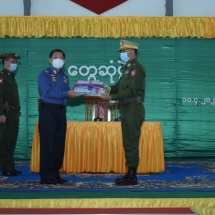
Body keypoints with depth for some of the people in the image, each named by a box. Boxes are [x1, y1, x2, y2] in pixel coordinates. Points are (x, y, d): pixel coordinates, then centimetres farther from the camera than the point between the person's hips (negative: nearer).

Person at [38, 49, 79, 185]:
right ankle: (46, 176, -3)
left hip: (61, 111, 7)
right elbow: (47, 92, -17)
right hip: (48, 110, -7)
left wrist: (75, 91, -6)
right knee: (48, 143, -7)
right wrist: (67, 93, -19)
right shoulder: (44, 74, -3)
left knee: (59, 143, 7)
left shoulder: (64, 76, 18)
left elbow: (67, 93, 14)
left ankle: (55, 173, 15)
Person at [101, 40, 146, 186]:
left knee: (131, 143, -6)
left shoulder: (136, 68, -12)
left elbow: (130, 91, -20)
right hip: (127, 110, 10)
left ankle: (132, 176, 0)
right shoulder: (128, 68, 19)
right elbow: (118, 87, 18)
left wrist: (110, 97, -22)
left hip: (133, 110, -10)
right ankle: (130, 174, 18)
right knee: (128, 143, 11)